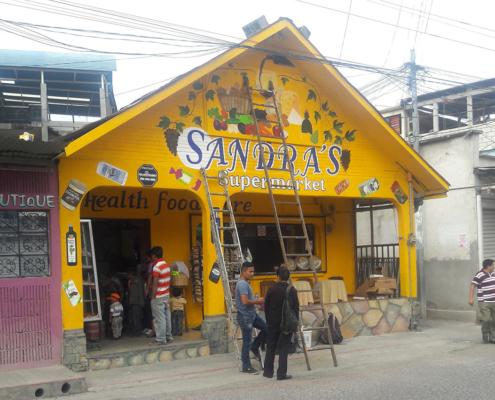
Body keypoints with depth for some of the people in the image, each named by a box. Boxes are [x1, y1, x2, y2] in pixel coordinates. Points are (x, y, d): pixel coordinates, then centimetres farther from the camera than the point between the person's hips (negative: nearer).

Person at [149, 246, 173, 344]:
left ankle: (161, 339, 1)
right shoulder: (166, 265, 9)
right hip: (166, 295, 8)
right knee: (167, 316, 13)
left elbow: (155, 284, -18)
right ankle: (168, 336, 20)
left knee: (159, 318, -3)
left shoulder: (156, 267, -17)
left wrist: (153, 297, -14)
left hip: (158, 296, -8)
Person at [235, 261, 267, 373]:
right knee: (247, 341, -1)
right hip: (245, 316, -10)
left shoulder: (245, 283, 12)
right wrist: (257, 301, -13)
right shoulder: (242, 284, -20)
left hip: (252, 314, 10)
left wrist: (258, 302, 7)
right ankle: (246, 367, 8)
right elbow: (245, 301, -28)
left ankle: (255, 347, 25)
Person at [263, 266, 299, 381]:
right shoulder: (292, 290, -8)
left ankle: (268, 371, 19)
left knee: (271, 347, 13)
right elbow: (296, 308, -4)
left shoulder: (272, 290, -4)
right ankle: (281, 373, 1)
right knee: (284, 349, 3)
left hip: (273, 323, 2)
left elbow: (266, 307, 2)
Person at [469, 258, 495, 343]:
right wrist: (471, 298, -24)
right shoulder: (479, 275, -14)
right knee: (486, 320, -6)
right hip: (484, 303, -7)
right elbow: (472, 286, -17)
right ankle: (485, 338, 8)